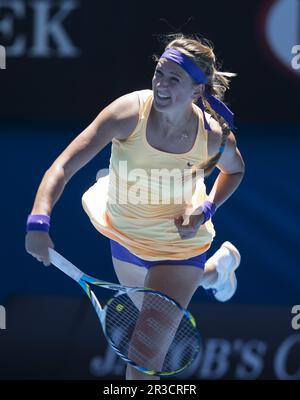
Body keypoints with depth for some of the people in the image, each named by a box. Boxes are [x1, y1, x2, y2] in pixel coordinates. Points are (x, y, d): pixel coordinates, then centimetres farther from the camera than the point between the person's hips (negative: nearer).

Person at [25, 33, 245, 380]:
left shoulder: (215, 136, -25)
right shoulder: (129, 113, -30)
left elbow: (234, 170, 1)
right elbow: (64, 166, -33)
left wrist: (206, 209, -16)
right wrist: (39, 221, -47)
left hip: (180, 245, -3)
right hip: (126, 237, 3)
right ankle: (218, 268, 61)